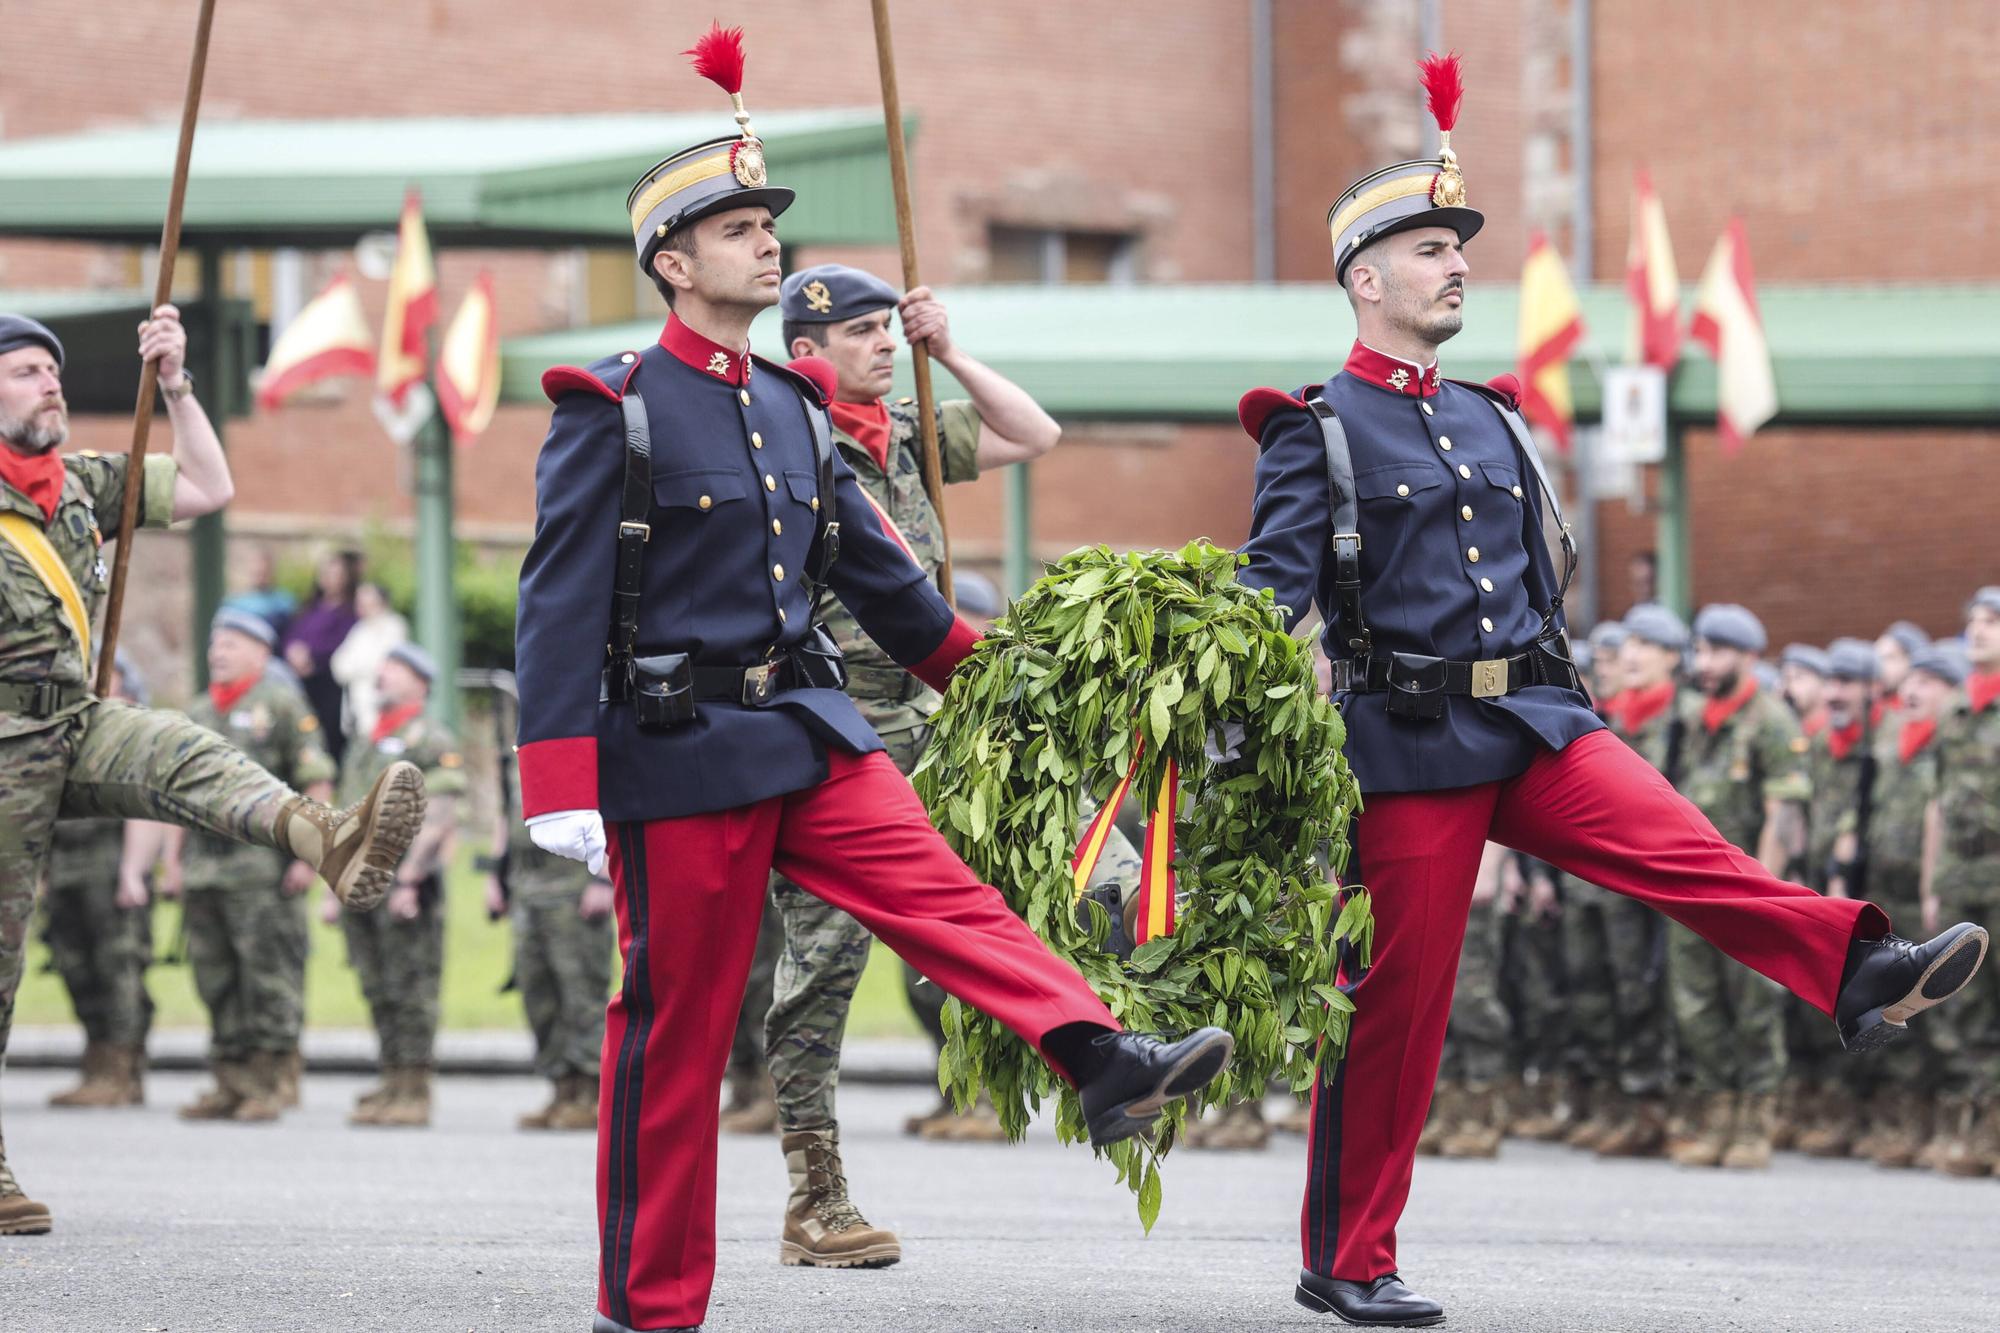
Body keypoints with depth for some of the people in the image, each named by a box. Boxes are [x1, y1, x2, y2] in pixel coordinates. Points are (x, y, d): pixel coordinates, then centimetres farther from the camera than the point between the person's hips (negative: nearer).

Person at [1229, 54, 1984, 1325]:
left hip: (1530, 720, 5)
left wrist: (1572, 716, 22)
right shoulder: (1318, 432, -2)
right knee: (1396, 1009, -1)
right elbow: (1273, 597, -11)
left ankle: (1860, 971, -41)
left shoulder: (1493, 424, 17)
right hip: (1409, 744, -5)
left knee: (1679, 845, -20)